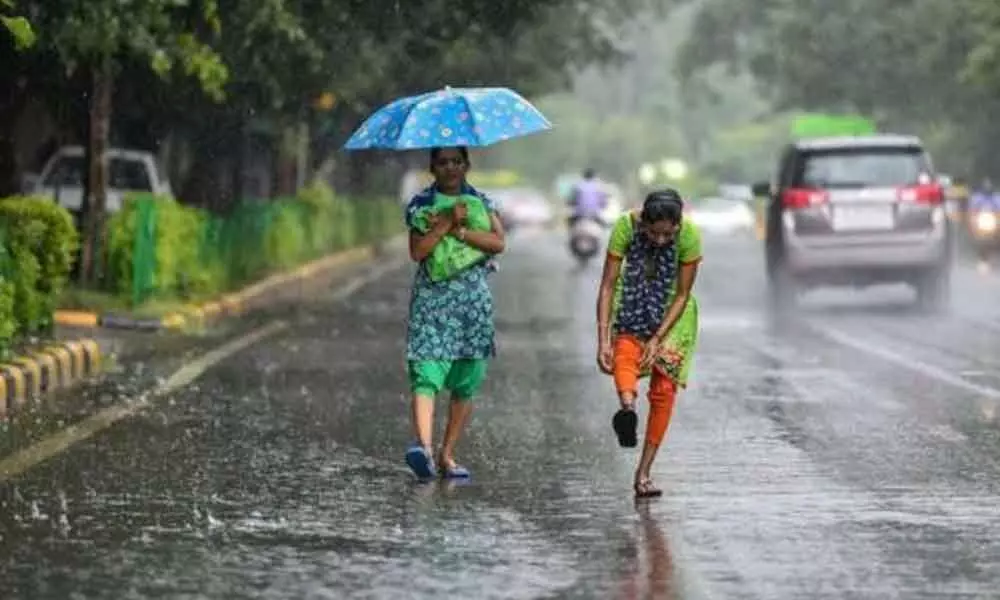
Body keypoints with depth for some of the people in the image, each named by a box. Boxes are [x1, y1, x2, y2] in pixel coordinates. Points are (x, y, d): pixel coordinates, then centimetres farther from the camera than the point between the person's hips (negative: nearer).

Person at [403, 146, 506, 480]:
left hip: (473, 300, 3)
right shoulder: (419, 204, 5)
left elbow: (498, 242, -6)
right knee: (426, 376, -18)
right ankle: (424, 446, -34)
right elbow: (417, 251, -8)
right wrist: (447, 223, -15)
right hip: (431, 299, -3)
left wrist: (458, 230, -12)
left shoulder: (481, 203, 10)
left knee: (466, 384, 3)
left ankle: (447, 455, 11)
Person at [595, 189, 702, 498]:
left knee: (664, 389, -6)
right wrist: (603, 340, -30)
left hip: (672, 310, 0)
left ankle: (643, 472, 0)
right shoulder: (626, 226, -27)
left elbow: (682, 295, -18)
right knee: (624, 353, -31)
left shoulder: (689, 236, -27)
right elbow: (608, 285, -24)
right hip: (632, 304, 0)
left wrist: (657, 339, -24)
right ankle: (627, 405, -58)